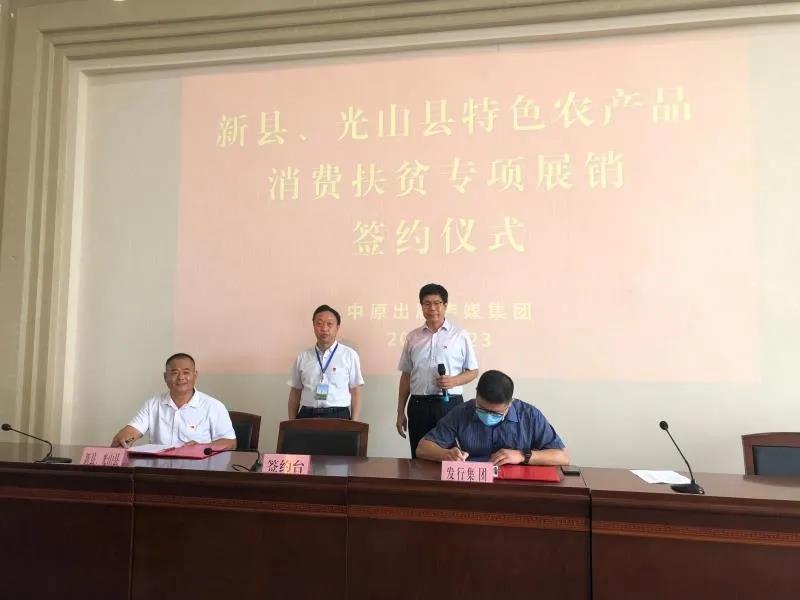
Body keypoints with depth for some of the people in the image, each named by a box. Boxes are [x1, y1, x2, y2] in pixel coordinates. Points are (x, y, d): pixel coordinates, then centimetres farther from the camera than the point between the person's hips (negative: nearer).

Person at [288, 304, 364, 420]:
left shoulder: (350, 355, 3)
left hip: (338, 415, -2)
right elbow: (295, 393, 13)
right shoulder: (302, 357, 9)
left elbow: (355, 392, 3)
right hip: (307, 415, 2)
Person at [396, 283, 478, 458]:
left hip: (449, 404, -2)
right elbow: (406, 376, 12)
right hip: (418, 405, 2)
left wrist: (454, 381, -15)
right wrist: (400, 412, 10)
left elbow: (473, 371, 6)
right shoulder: (412, 337, 8)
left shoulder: (460, 335, 1)